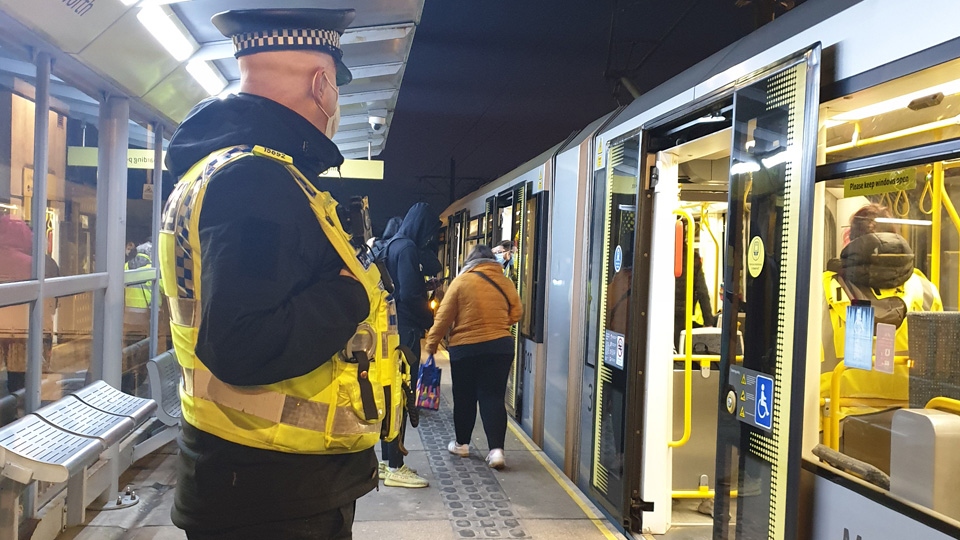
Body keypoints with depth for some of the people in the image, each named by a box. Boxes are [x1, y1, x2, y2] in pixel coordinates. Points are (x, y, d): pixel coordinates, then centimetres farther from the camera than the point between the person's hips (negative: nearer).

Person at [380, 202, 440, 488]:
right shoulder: (407, 248, -15)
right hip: (404, 332, -10)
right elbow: (410, 295, -20)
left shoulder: (393, 245, 15)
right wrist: (430, 321, -7)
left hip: (392, 329, 10)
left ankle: (387, 460, 22)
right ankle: (395, 468, 1)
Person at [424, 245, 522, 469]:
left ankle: (462, 443, 25)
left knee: (464, 397, 12)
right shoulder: (505, 283, 2)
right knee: (493, 397, 4)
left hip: (465, 348, -2)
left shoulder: (462, 281, -5)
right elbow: (516, 313, 8)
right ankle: (496, 449, -6)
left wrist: (432, 341, 6)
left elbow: (444, 316, -5)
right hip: (500, 346, 2)